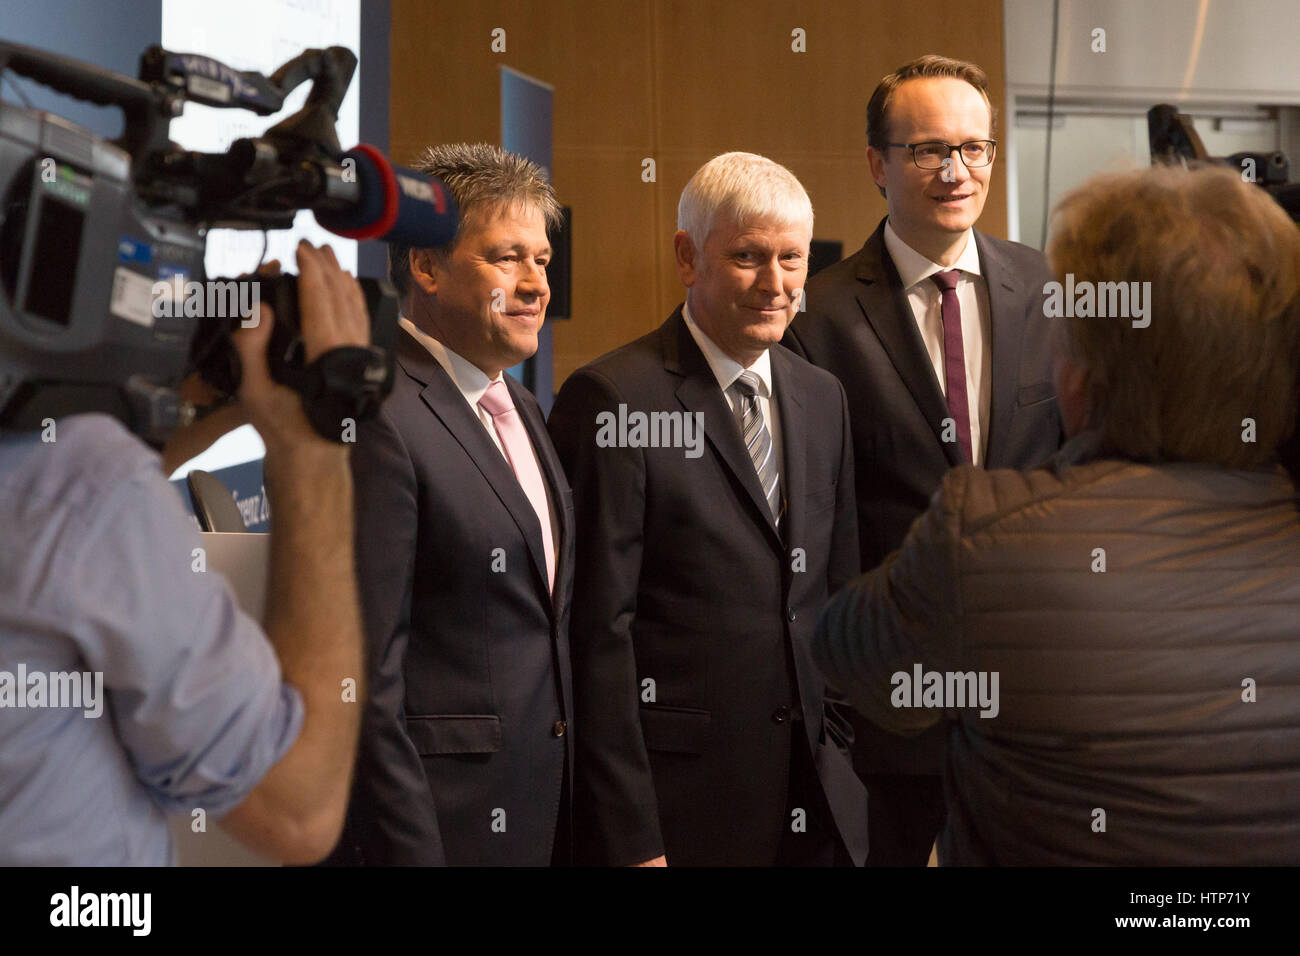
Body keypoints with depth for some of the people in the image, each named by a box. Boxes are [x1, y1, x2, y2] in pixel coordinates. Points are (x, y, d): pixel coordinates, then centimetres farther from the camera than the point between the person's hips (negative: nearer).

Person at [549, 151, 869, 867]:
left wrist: (845, 750, 9)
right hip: (679, 800, -6)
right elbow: (596, 632, -13)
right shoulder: (613, 400, -11)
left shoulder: (822, 398, 10)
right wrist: (632, 838, -14)